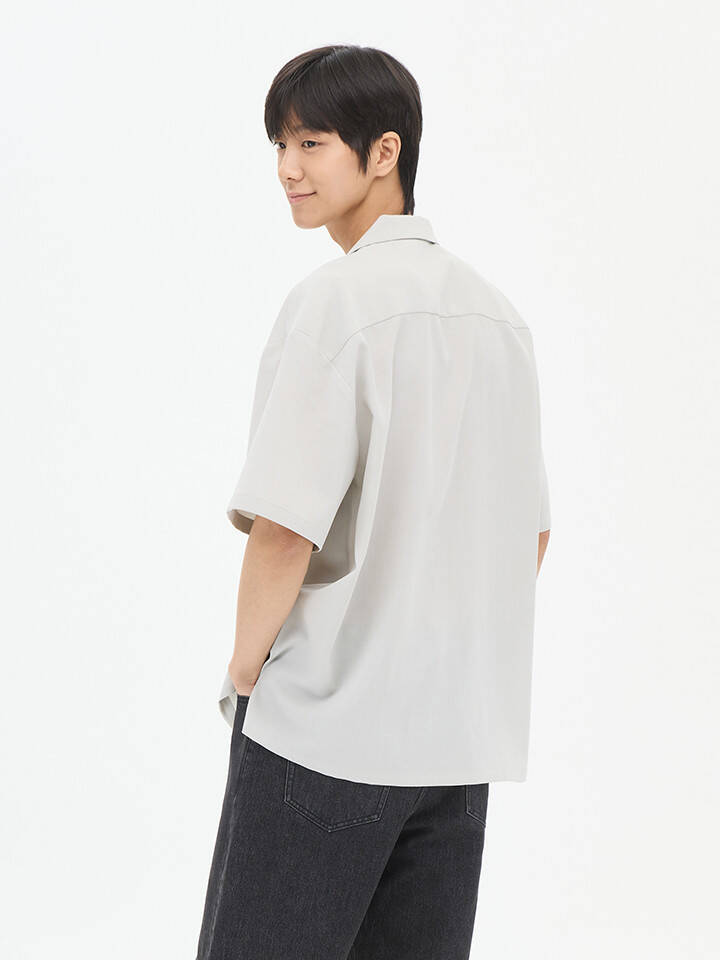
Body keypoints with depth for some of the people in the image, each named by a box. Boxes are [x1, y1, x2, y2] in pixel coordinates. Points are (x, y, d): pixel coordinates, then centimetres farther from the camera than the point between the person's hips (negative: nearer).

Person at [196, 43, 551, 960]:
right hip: (465, 730, 7)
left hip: (323, 720, -7)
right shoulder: (497, 310, 10)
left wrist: (245, 665, -4)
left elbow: (286, 526, -18)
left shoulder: (334, 301, -12)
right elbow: (532, 531, 15)